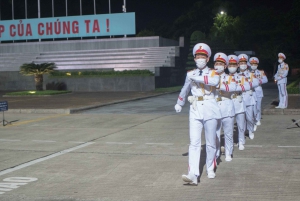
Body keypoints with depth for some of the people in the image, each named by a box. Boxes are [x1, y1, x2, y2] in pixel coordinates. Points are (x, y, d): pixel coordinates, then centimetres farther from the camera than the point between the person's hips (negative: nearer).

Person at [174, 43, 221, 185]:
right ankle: (193, 175, -20)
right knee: (194, 143, -11)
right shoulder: (190, 74, 9)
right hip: (195, 110, 1)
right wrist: (179, 104, 34)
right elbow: (184, 90, 24)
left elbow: (214, 81, -22)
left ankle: (210, 169, 29)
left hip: (210, 110, -1)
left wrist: (197, 77, -24)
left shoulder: (212, 73, 3)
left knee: (211, 143, 9)